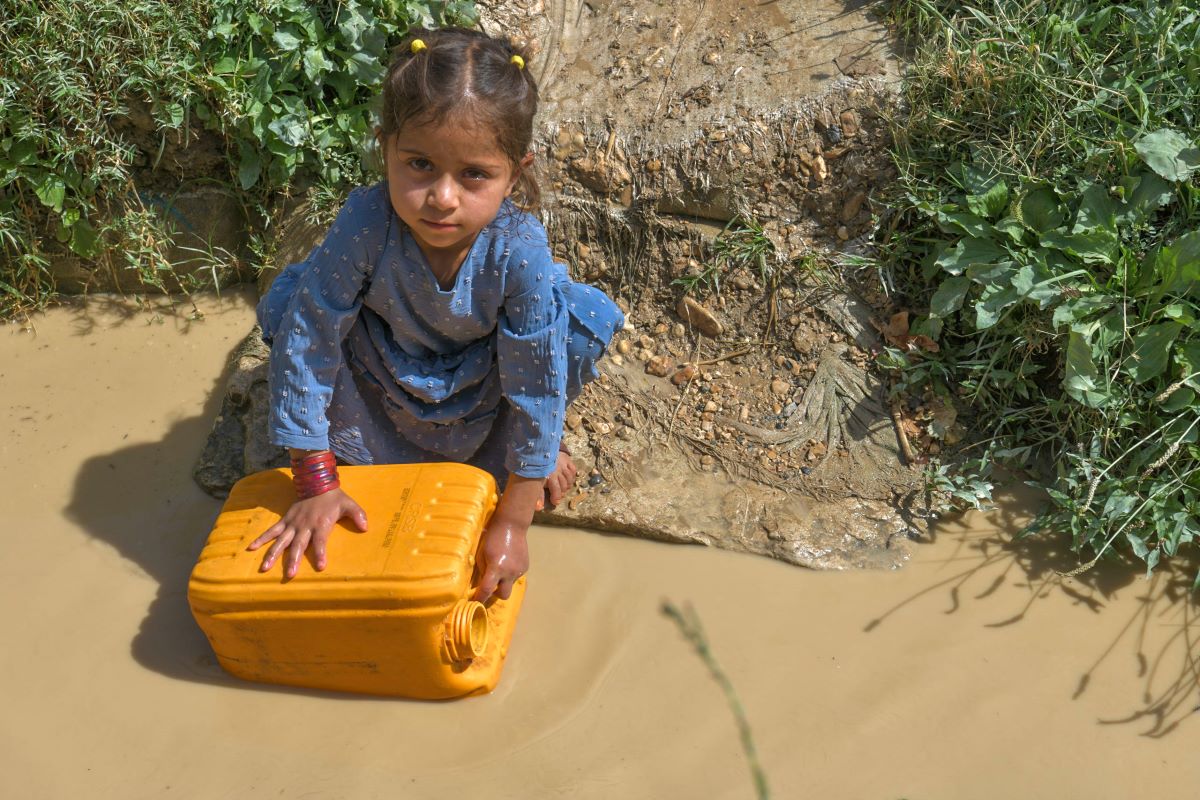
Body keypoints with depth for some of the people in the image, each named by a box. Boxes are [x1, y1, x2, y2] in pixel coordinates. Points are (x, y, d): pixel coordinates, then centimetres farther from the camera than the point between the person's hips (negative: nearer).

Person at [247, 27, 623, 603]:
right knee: (287, 303, -25)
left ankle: (541, 438, 7)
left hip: (481, 377, 0)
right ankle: (348, 439, 3)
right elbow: (306, 343, -29)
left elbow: (534, 382, -28)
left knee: (586, 321, -26)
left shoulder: (519, 249, -37)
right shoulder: (366, 223, -38)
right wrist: (314, 484, -24)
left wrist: (512, 522, -23)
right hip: (384, 364, 1)